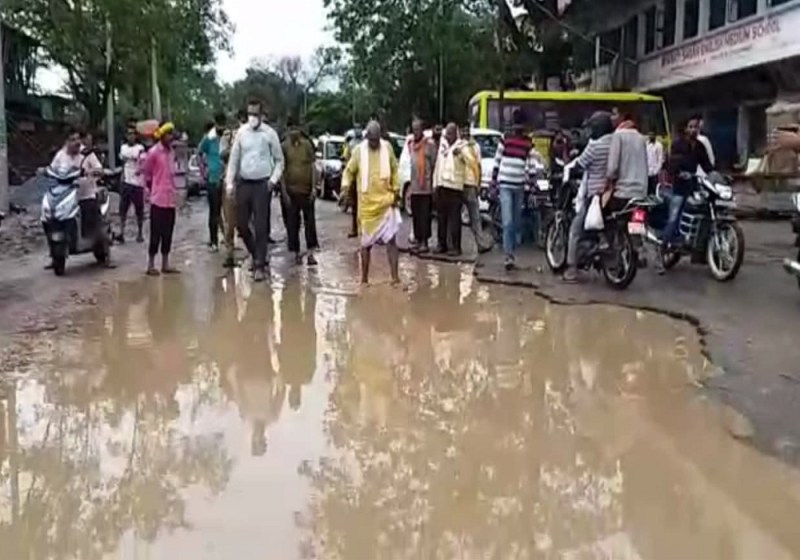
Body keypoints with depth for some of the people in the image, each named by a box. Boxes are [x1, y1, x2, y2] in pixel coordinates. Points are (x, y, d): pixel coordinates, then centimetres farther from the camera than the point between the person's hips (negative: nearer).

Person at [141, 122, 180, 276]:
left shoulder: (172, 151, 10)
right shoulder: (154, 152, -10)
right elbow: (145, 172, -1)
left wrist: (174, 190, 12)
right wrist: (151, 188, 7)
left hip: (171, 199, 6)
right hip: (158, 199, -6)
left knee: (168, 233, 10)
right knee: (156, 233, -2)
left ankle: (165, 264, 17)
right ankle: (151, 265, 5)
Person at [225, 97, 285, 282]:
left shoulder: (270, 133, -3)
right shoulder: (241, 132, 4)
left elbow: (279, 160, 4)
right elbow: (234, 159, 8)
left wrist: (274, 179, -9)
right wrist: (230, 182, 2)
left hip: (262, 184, -3)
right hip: (243, 183, 3)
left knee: (261, 226, -4)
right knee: (241, 224, 6)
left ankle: (259, 266, 3)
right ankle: (256, 254, 29)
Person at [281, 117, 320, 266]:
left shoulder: (307, 144, 0)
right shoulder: (284, 147, -3)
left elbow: (313, 166, 4)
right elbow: (281, 170, -1)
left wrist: (313, 188, -2)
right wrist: (284, 192, -6)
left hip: (307, 189, 1)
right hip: (291, 191, 0)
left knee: (310, 221, 1)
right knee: (292, 223, 5)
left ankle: (311, 253, 5)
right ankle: (296, 253, 16)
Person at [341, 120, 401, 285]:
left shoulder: (387, 148, 1)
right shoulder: (359, 150, -3)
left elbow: (395, 170, 9)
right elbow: (349, 171, 2)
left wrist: (395, 191, 4)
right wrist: (345, 186, -16)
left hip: (386, 202, 0)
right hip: (366, 203, 0)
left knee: (391, 240, -6)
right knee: (366, 243, 8)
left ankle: (395, 277, -4)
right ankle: (364, 279, 18)